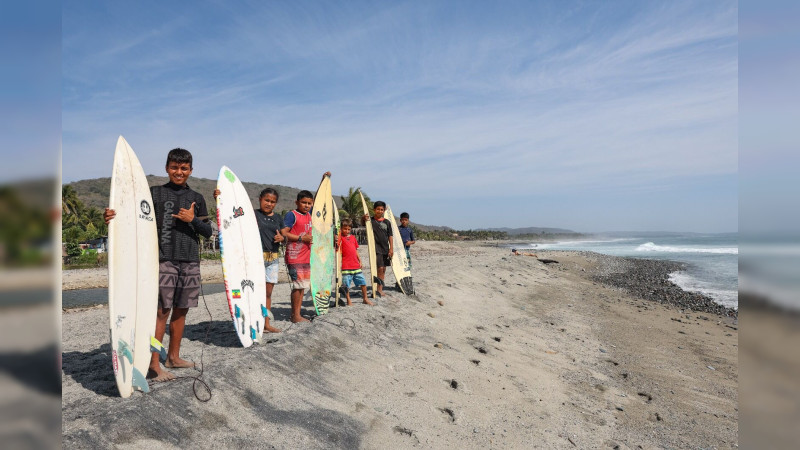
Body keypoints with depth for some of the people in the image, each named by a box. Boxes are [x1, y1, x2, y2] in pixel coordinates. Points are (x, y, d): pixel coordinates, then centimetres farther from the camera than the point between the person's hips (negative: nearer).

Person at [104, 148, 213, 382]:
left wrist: (192, 219, -6)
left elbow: (208, 232, 12)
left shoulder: (197, 198, 13)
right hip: (164, 259, -4)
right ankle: (153, 364, 1)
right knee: (162, 311, -7)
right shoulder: (155, 193, 4)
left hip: (190, 261, 4)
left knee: (181, 310, 11)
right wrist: (113, 216, -25)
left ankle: (173, 357, 23)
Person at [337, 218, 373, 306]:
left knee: (363, 282, 8)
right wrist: (337, 243, -32)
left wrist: (360, 261, 19)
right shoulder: (341, 238, -1)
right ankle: (348, 301, 13)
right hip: (346, 266, -5)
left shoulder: (353, 237, 16)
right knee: (346, 285, -2)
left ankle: (365, 299, 24)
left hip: (356, 265, 5)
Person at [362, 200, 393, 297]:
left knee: (383, 269, 9)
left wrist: (391, 248, 0)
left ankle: (380, 289, 19)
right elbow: (363, 223, -17)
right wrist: (363, 218, -39)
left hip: (385, 248, 4)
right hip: (376, 248, -4)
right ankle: (379, 289, -7)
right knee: (380, 268, -13)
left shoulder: (387, 222, 7)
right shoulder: (371, 220, 0)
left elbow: (390, 236, 7)